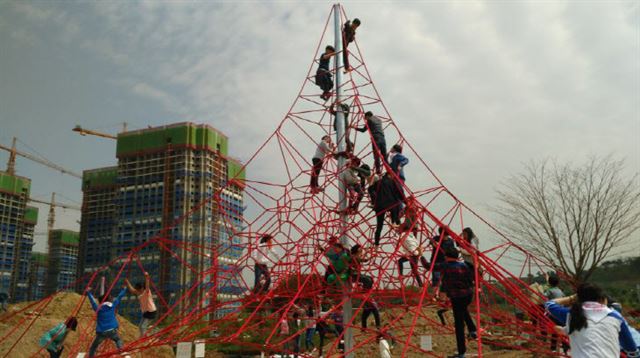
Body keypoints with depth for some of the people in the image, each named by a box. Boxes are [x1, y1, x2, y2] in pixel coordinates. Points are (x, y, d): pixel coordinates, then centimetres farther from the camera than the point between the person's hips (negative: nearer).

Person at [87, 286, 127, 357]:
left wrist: (88, 292, 28)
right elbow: (119, 297, 17)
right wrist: (124, 289, 31)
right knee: (118, 340, 21)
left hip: (101, 332, -1)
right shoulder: (113, 305, 5)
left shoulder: (98, 308, 2)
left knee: (94, 346, 12)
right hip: (112, 330, 1)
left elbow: (92, 300, 14)